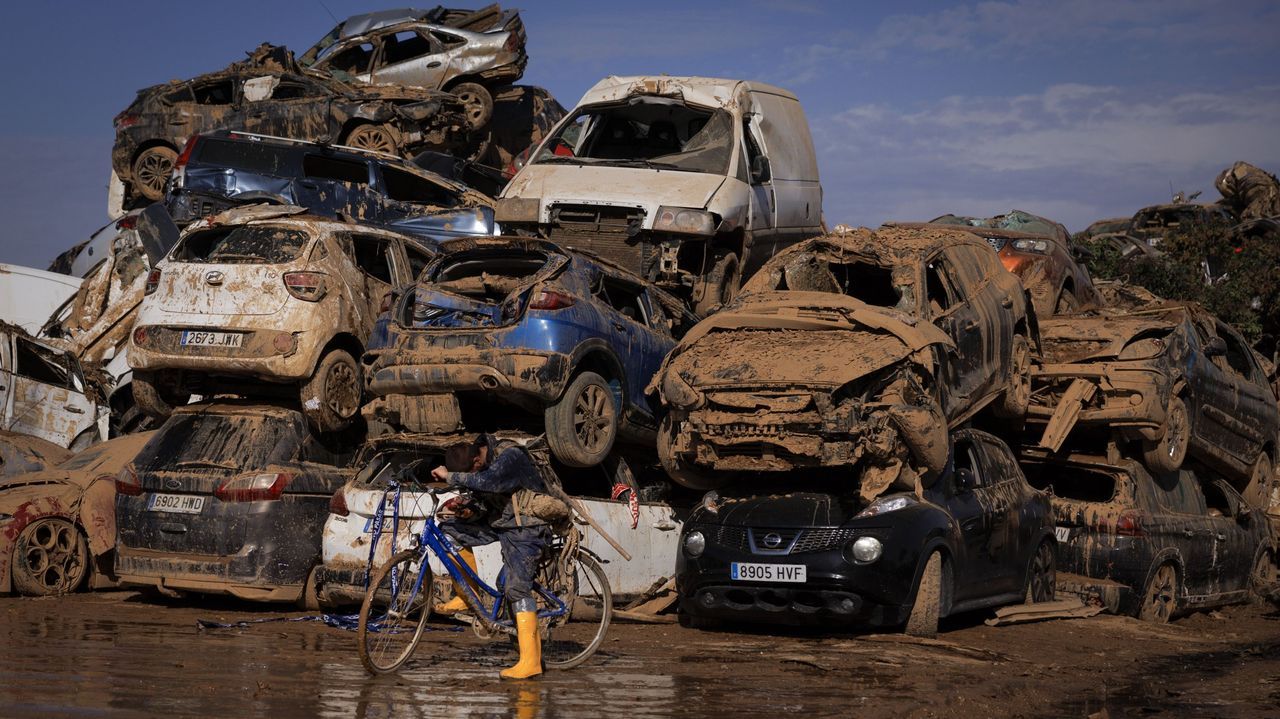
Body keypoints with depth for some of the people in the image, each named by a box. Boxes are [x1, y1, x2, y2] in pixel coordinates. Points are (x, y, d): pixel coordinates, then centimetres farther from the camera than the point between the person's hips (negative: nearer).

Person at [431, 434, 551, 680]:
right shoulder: (473, 459, -1)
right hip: (498, 521, 8)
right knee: (449, 530, -3)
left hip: (525, 527, -8)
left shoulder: (510, 456, -27)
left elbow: (487, 481, -45)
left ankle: (531, 661, -18)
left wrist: (450, 477, -37)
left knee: (517, 588, -17)